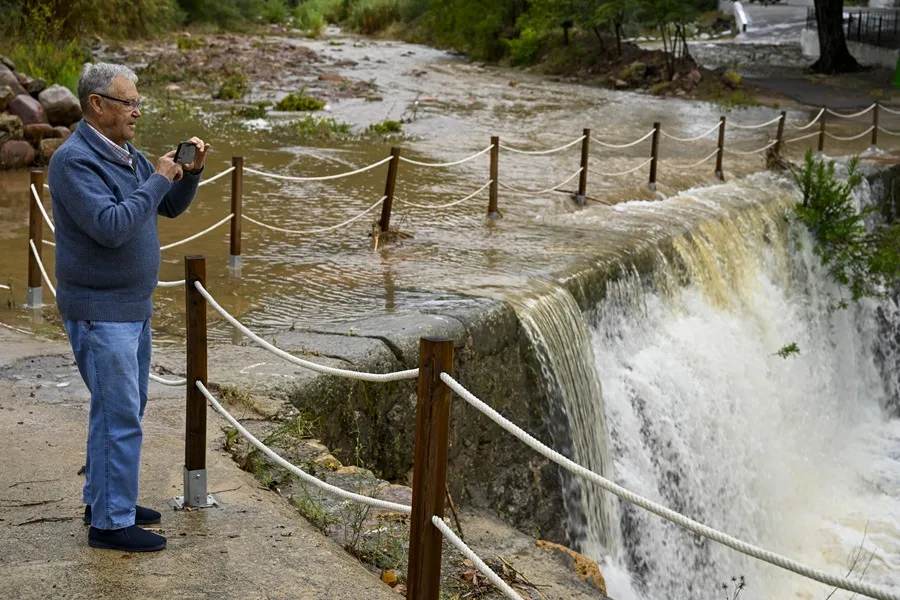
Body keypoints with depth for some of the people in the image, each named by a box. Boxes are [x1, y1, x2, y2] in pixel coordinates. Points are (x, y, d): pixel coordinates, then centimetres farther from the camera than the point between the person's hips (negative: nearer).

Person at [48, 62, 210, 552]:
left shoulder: (126, 155, 10)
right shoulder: (74, 159, -19)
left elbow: (171, 207, 16)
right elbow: (111, 226, -29)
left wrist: (191, 172, -2)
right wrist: (157, 179, -21)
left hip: (132, 306, 10)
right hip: (98, 312, -10)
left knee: (125, 407, 17)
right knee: (118, 414, -6)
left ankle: (103, 499, 30)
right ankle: (110, 522, 3)